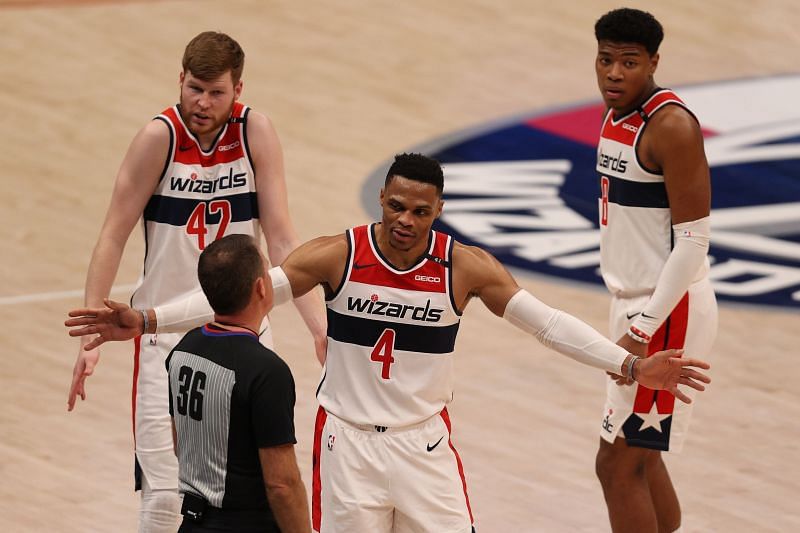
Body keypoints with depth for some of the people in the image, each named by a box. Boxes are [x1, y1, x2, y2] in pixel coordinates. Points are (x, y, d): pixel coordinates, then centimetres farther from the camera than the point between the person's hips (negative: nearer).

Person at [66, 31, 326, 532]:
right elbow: (113, 238, -9)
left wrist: (320, 326, -16)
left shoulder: (256, 132, -8)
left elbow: (282, 238, -7)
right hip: (166, 329, -3)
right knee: (164, 492, -9)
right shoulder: (160, 138, -14)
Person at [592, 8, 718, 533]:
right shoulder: (616, 116, 9)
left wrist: (643, 331, -22)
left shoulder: (672, 126, -19)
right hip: (634, 303, 10)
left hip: (670, 311, -10)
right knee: (640, 455, 17)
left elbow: (693, 240, -21)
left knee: (618, 463, -7)